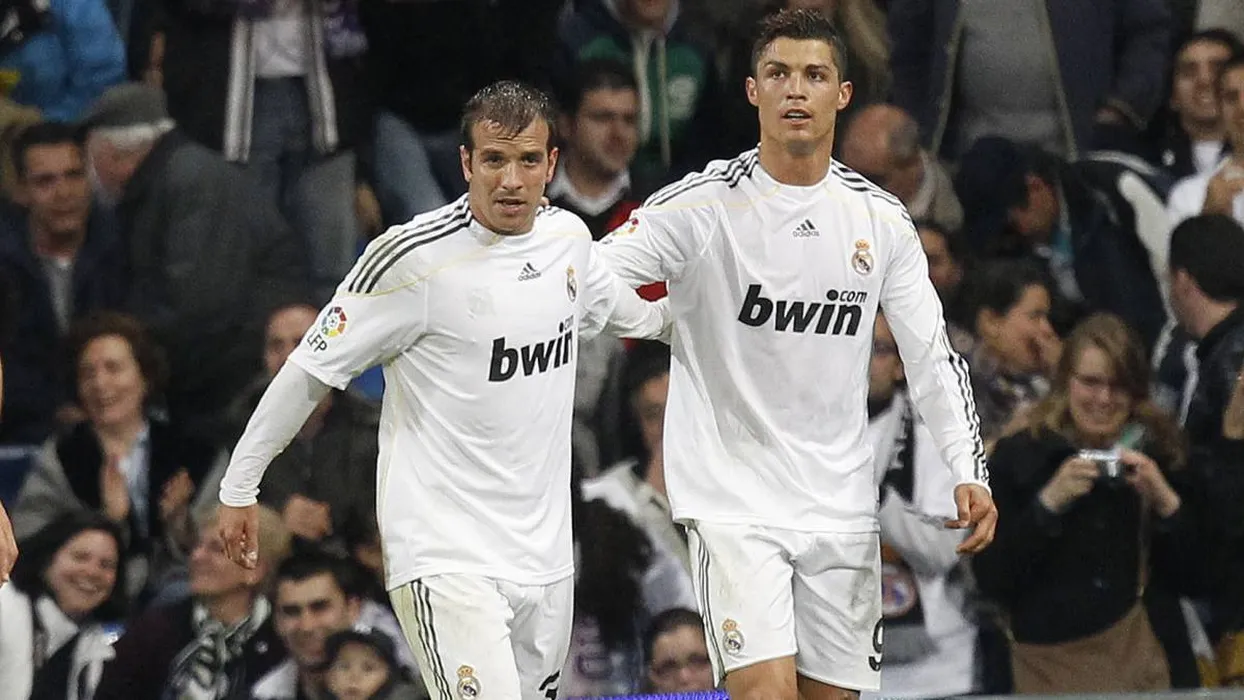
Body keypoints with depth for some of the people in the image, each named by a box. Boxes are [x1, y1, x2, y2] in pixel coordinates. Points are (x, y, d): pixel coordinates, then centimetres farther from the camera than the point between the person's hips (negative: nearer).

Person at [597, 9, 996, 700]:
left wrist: (969, 473, -1)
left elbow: (932, 356, 10)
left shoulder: (882, 220, 5)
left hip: (840, 505, 4)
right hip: (733, 501, -4)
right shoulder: (702, 205, -8)